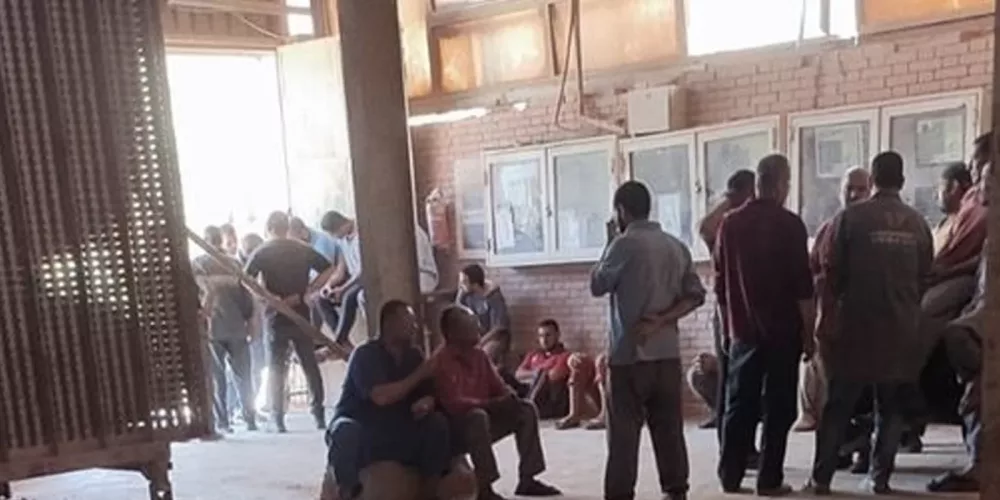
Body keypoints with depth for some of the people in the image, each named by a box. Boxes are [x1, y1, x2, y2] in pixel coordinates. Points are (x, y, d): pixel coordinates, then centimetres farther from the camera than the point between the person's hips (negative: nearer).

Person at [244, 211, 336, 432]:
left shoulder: (262, 252, -1)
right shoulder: (303, 249, 6)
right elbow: (328, 269, 3)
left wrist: (269, 297, -8)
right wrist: (308, 292, 1)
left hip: (275, 317, -1)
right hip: (301, 315, 2)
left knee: (277, 368, 7)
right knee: (310, 365, 9)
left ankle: (278, 418, 5)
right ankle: (319, 414, 10)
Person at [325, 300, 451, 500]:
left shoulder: (413, 355, 4)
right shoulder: (365, 354, -16)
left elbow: (429, 394, 2)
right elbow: (381, 397, -29)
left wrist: (425, 403, -23)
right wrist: (419, 375, -21)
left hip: (397, 431, 5)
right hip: (357, 427, -5)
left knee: (437, 423, -17)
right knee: (346, 430, -39)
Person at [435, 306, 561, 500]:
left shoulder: (479, 355, 6)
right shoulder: (442, 361, -19)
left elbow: (498, 387, 10)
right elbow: (454, 403, -29)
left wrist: (509, 398, -15)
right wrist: (492, 404, -33)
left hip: (484, 414, 8)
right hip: (457, 428, -8)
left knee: (526, 410, -3)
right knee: (478, 417, -39)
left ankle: (527, 479, -4)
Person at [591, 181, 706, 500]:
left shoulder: (624, 244, -10)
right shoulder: (676, 246, 9)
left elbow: (597, 286, 0)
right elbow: (695, 295, 5)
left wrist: (610, 243, 8)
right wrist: (661, 320, -3)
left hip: (629, 353, -6)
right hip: (668, 351, 6)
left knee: (624, 431, -1)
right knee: (670, 428, 11)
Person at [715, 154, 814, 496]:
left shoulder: (730, 223, 5)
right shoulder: (789, 224, -8)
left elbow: (721, 283, 10)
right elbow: (803, 286, -10)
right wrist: (809, 333, -3)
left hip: (743, 330, 4)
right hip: (783, 331, -4)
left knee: (739, 406, 9)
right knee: (778, 408, 4)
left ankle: (730, 476, 11)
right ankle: (769, 480, 6)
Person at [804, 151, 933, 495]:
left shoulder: (851, 217, -7)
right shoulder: (918, 223, 1)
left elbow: (834, 273, -4)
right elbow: (925, 276, 8)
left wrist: (836, 300, 12)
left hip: (857, 324, -2)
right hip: (901, 328, 2)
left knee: (838, 407, 4)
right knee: (891, 408, 12)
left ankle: (821, 477, 7)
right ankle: (880, 477, 15)